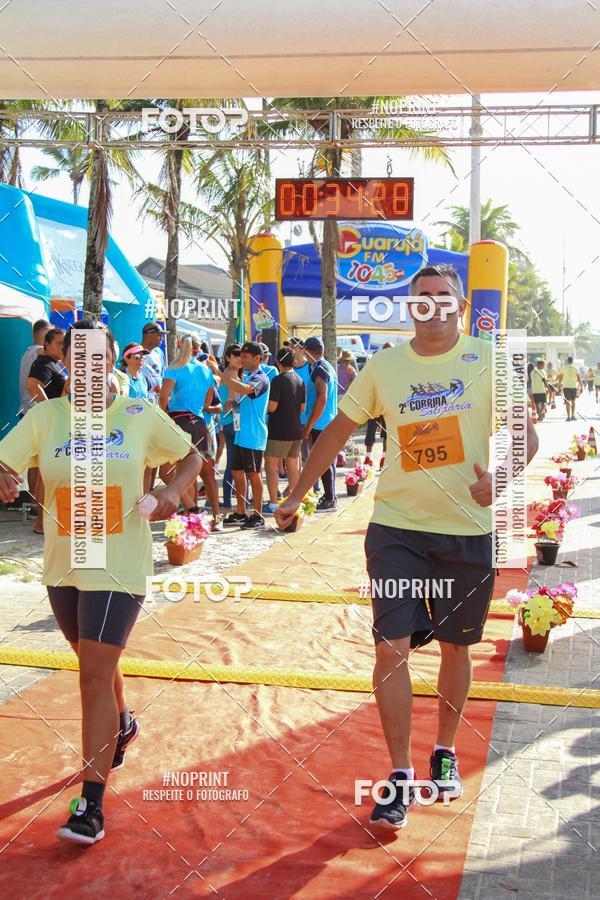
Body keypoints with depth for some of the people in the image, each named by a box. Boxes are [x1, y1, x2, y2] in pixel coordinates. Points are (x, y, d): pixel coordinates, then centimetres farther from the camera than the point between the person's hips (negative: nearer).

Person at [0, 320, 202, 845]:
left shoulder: (140, 415, -6)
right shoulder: (44, 417, -3)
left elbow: (191, 456, 6)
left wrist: (174, 491, -13)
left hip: (118, 567, -4)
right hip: (62, 565, 4)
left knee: (95, 674, -10)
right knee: (96, 664, 23)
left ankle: (92, 805, -2)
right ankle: (121, 726, 54)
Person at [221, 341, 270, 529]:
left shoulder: (260, 379, -12)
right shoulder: (245, 378, 17)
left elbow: (245, 390, -34)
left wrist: (222, 376, -35)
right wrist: (233, 405, 7)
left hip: (253, 436, -9)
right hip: (241, 434, 9)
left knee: (253, 474, -3)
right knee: (237, 472, 12)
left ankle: (257, 515, 6)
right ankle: (240, 513, 22)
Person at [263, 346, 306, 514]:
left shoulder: (278, 381, -14)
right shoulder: (300, 380, 8)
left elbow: (272, 407, -18)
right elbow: (302, 407, 13)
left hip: (279, 432, -7)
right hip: (296, 431, 7)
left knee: (271, 465, -1)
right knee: (293, 466, 13)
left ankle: (273, 503, -4)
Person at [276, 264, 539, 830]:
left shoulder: (487, 361, -2)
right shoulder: (383, 367, 2)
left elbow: (525, 433, -2)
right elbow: (338, 430, 11)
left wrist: (500, 474, -23)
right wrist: (296, 494, 12)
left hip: (469, 530, 0)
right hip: (397, 527, 0)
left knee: (455, 646, 13)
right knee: (392, 646, -8)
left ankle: (445, 752, 35)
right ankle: (400, 775, 5)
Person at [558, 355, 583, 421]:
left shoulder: (563, 368, -1)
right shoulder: (575, 368, 2)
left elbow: (560, 378, -1)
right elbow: (579, 378, 1)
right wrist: (581, 386, 7)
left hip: (566, 387, -1)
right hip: (574, 386, 1)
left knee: (567, 402, 0)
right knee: (573, 402, 14)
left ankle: (568, 417, -6)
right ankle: (573, 416, 16)